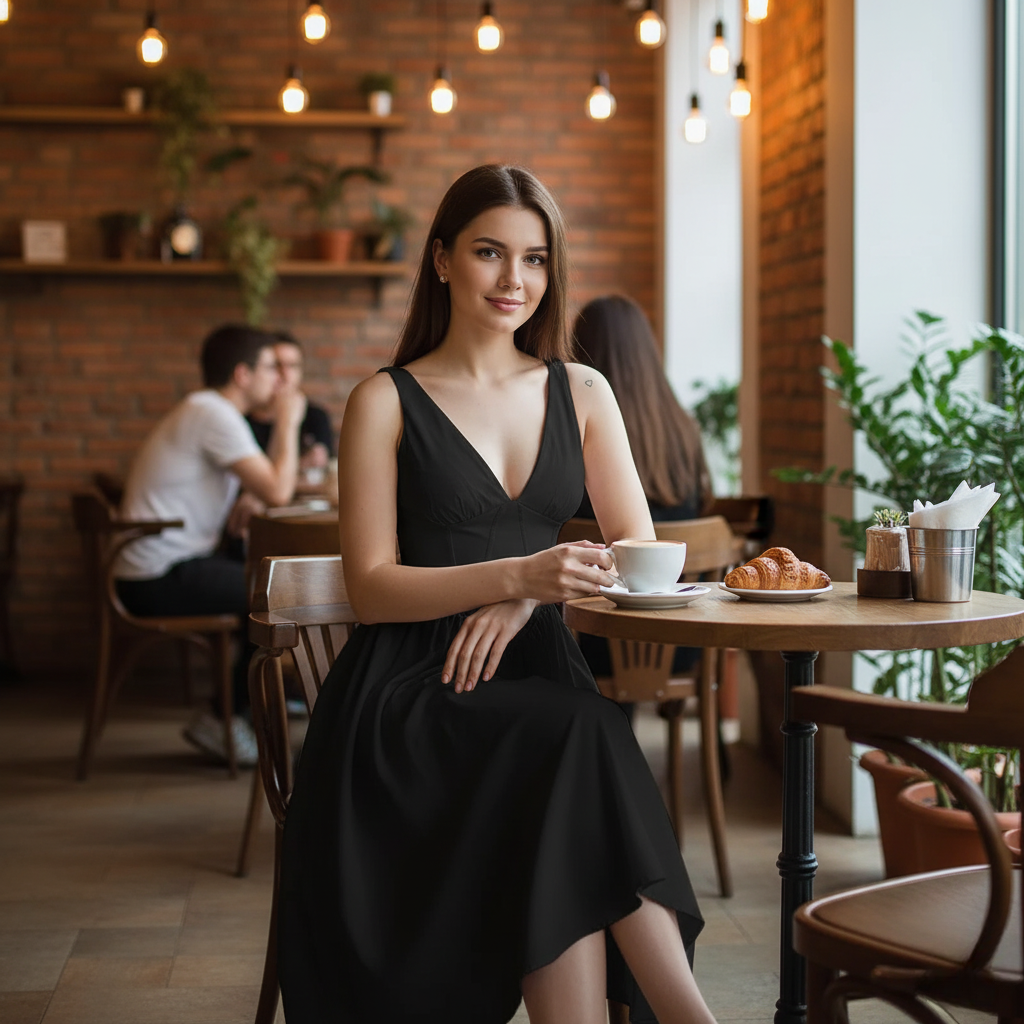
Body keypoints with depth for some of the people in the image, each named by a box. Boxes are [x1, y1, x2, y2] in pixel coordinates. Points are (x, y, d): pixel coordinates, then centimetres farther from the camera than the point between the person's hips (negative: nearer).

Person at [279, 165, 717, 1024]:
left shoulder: (580, 393, 15)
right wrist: (517, 572, -20)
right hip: (411, 696, -3)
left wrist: (530, 597, -10)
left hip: (539, 676, 3)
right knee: (576, 737, -33)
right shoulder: (388, 402, 4)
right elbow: (372, 588, -4)